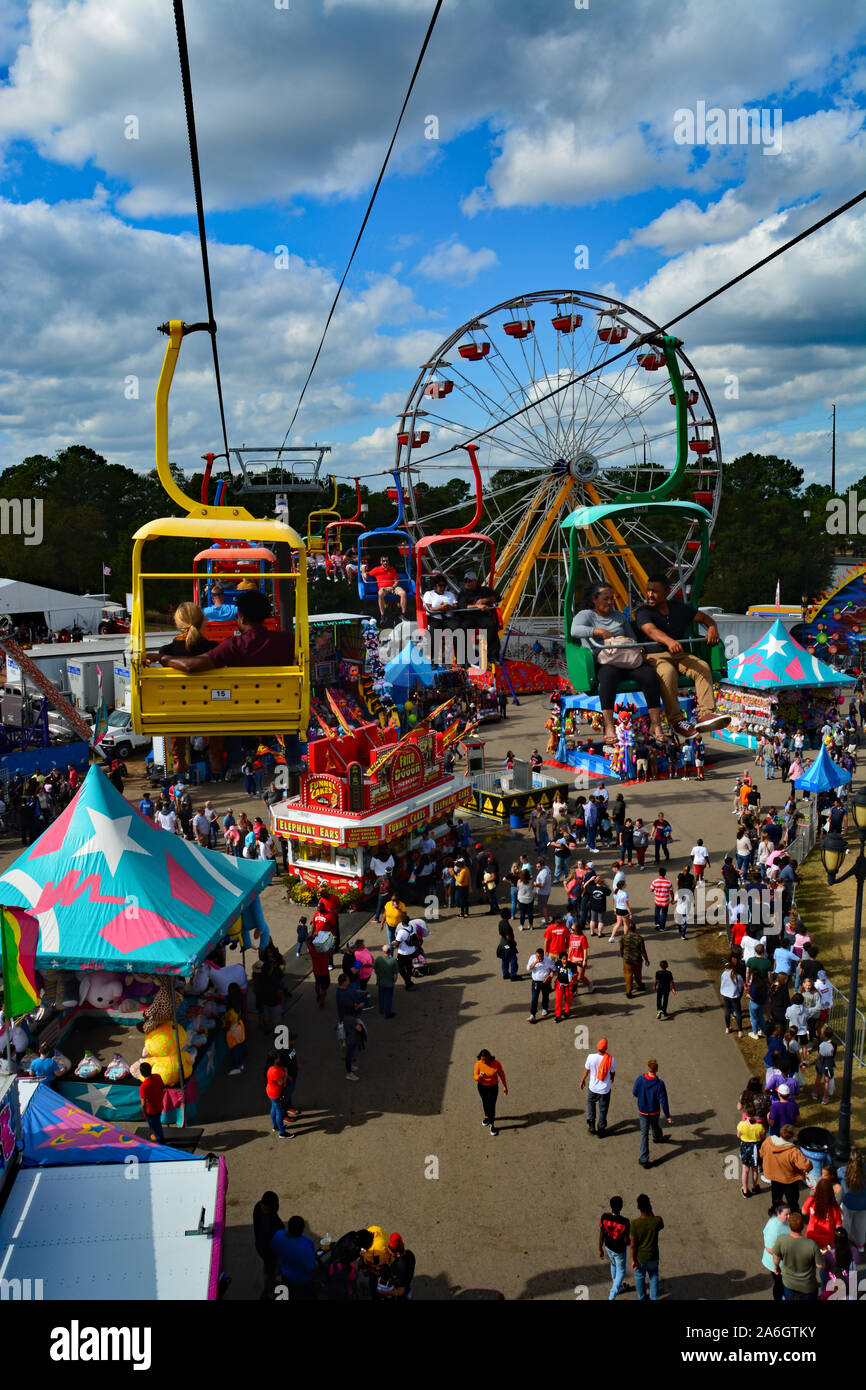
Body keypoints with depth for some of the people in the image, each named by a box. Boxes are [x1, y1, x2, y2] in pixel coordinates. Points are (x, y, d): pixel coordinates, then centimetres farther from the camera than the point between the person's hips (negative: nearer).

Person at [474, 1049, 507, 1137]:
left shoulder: (496, 1064, -26)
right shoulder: (478, 1064, -24)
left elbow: (501, 1074, -9)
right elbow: (475, 1078, -19)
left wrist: (505, 1086, 1)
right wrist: (480, 1076, -42)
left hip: (493, 1087, -2)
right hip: (482, 1087, 2)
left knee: (492, 1106, 2)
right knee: (485, 1102, 23)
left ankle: (492, 1125, 21)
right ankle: (487, 1116, 51)